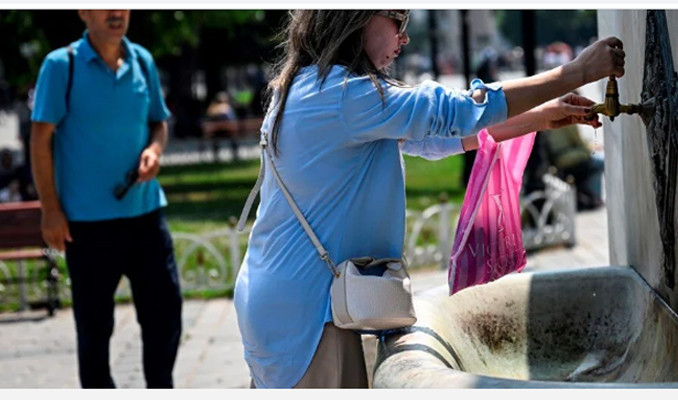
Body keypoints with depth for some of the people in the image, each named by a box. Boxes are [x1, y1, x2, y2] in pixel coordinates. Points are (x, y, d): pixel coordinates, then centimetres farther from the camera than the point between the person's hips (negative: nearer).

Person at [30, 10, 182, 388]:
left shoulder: (143, 61, 7)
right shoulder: (61, 65, -7)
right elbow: (41, 138, -6)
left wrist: (155, 149, -5)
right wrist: (51, 209, -10)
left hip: (146, 211, 4)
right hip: (87, 219, -4)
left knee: (165, 312, 7)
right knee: (95, 324, 5)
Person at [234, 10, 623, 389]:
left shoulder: (310, 89, 14)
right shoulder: (343, 93, -18)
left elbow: (429, 138, 16)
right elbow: (458, 113, -17)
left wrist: (540, 117, 13)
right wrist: (578, 72, -10)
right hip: (303, 307, -11)